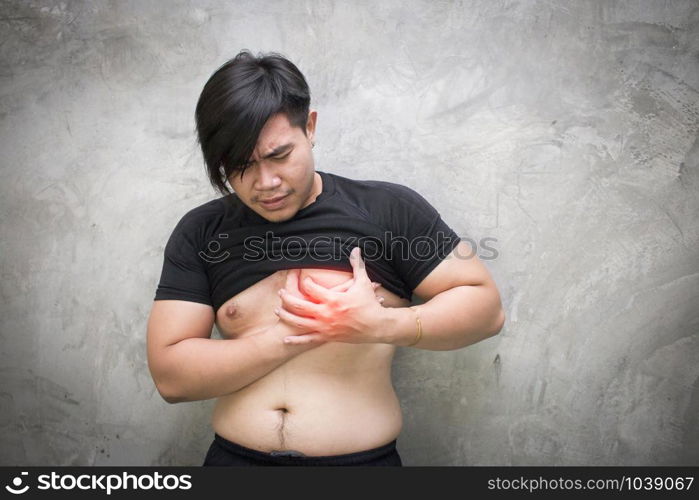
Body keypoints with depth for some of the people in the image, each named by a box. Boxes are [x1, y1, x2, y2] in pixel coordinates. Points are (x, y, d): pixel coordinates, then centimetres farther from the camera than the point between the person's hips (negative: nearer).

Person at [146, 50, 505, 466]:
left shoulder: (389, 209, -5)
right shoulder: (200, 234, -1)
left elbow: (486, 305, -4)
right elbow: (170, 375, -6)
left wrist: (382, 325, -19)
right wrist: (298, 335, -15)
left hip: (364, 459, 0)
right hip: (234, 455, 1)